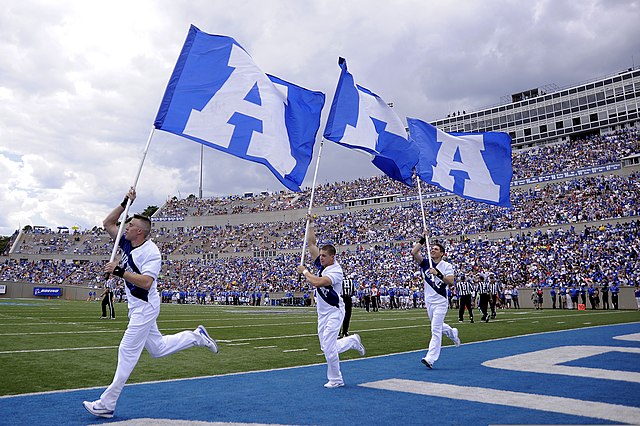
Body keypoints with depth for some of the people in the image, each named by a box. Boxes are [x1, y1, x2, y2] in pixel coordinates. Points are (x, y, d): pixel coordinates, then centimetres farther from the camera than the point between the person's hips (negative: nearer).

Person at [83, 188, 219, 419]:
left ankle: (107, 404, 3)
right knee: (157, 348, 17)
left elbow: (146, 282, -29)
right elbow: (107, 223, 11)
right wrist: (125, 202, 4)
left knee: (128, 351, -5)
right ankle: (196, 337, 29)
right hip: (137, 306, 10)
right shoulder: (127, 242, 5)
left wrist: (120, 271, -29)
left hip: (145, 306, -9)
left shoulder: (151, 251, -19)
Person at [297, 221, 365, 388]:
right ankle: (353, 341, 33)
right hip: (322, 313, 8)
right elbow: (311, 243, 7)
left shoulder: (336, 270, -18)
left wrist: (304, 271, -17)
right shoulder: (321, 264, 5)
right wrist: (310, 224, 2)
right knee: (326, 347, 13)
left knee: (328, 347, -8)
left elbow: (317, 282, -32)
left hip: (334, 312, -8)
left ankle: (336, 379, 9)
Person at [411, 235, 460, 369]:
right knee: (438, 326, 21)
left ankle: (430, 359, -11)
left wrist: (438, 274, -26)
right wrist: (423, 240, -15)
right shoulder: (426, 263, 3)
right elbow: (413, 252, -12)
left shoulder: (447, 266, -5)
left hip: (440, 301, -5)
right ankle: (452, 333, 51)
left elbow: (451, 282, -18)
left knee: (436, 330, -9)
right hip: (428, 301, 5)